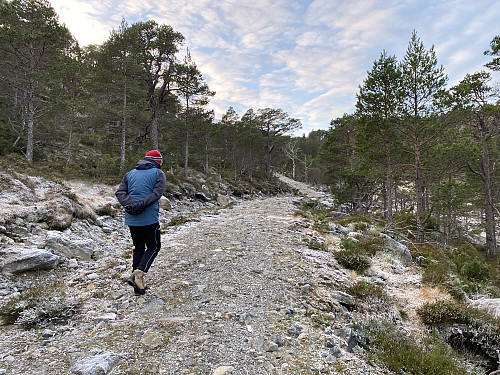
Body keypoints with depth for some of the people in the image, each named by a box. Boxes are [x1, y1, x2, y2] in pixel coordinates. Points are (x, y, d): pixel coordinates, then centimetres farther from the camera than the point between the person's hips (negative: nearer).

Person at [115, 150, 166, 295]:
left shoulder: (130, 174, 16)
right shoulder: (159, 173, 2)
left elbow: (120, 193, 3)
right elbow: (157, 193, -15)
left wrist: (130, 204, -11)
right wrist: (141, 205, -19)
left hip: (131, 219, 5)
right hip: (149, 218, -5)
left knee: (138, 248, 15)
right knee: (153, 246, 12)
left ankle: (138, 286, 15)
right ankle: (139, 272, -8)